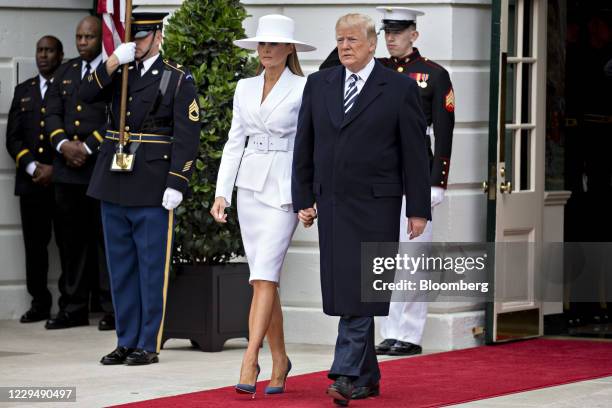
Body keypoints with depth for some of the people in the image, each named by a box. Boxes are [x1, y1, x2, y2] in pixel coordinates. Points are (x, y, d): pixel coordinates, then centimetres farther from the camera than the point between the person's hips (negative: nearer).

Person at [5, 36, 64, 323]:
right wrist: (33, 167, -4)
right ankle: (40, 303, 11)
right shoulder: (23, 91, 16)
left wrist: (55, 169, -11)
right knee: (35, 244, 4)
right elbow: (13, 137, 11)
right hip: (31, 181, 4)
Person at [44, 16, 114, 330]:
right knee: (71, 239, 7)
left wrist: (89, 147, -14)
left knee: (106, 239, -3)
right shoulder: (65, 73, 18)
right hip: (68, 169, 6)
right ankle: (73, 309, 13)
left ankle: (113, 309, 1)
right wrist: (64, 144, -5)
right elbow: (52, 114, 13)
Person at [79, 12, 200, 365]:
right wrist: (113, 61, -13)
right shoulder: (118, 73, 13)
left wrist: (177, 184, -15)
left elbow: (187, 136, -8)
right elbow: (87, 96, -3)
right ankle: (126, 342, 16)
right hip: (114, 186, 5)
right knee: (121, 268, 9)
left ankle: (149, 345, 4)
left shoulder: (178, 80, -2)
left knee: (152, 269, -1)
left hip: (153, 190, -5)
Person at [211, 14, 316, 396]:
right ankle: (280, 359, 18)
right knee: (265, 278, 8)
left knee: (265, 275, -15)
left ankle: (250, 361, -19)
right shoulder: (245, 88, 11)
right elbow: (234, 143, 12)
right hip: (249, 186, 5)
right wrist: (222, 192, 4)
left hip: (284, 189, -5)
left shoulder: (304, 89, -4)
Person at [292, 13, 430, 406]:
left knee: (360, 292, -11)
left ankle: (346, 375, -14)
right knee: (343, 293, 7)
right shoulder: (318, 84, 10)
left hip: (375, 206, -4)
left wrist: (419, 209, -4)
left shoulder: (400, 88, -1)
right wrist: (303, 199, 7)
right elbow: (304, 147, 12)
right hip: (331, 204, 4)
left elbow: (415, 152, -1)